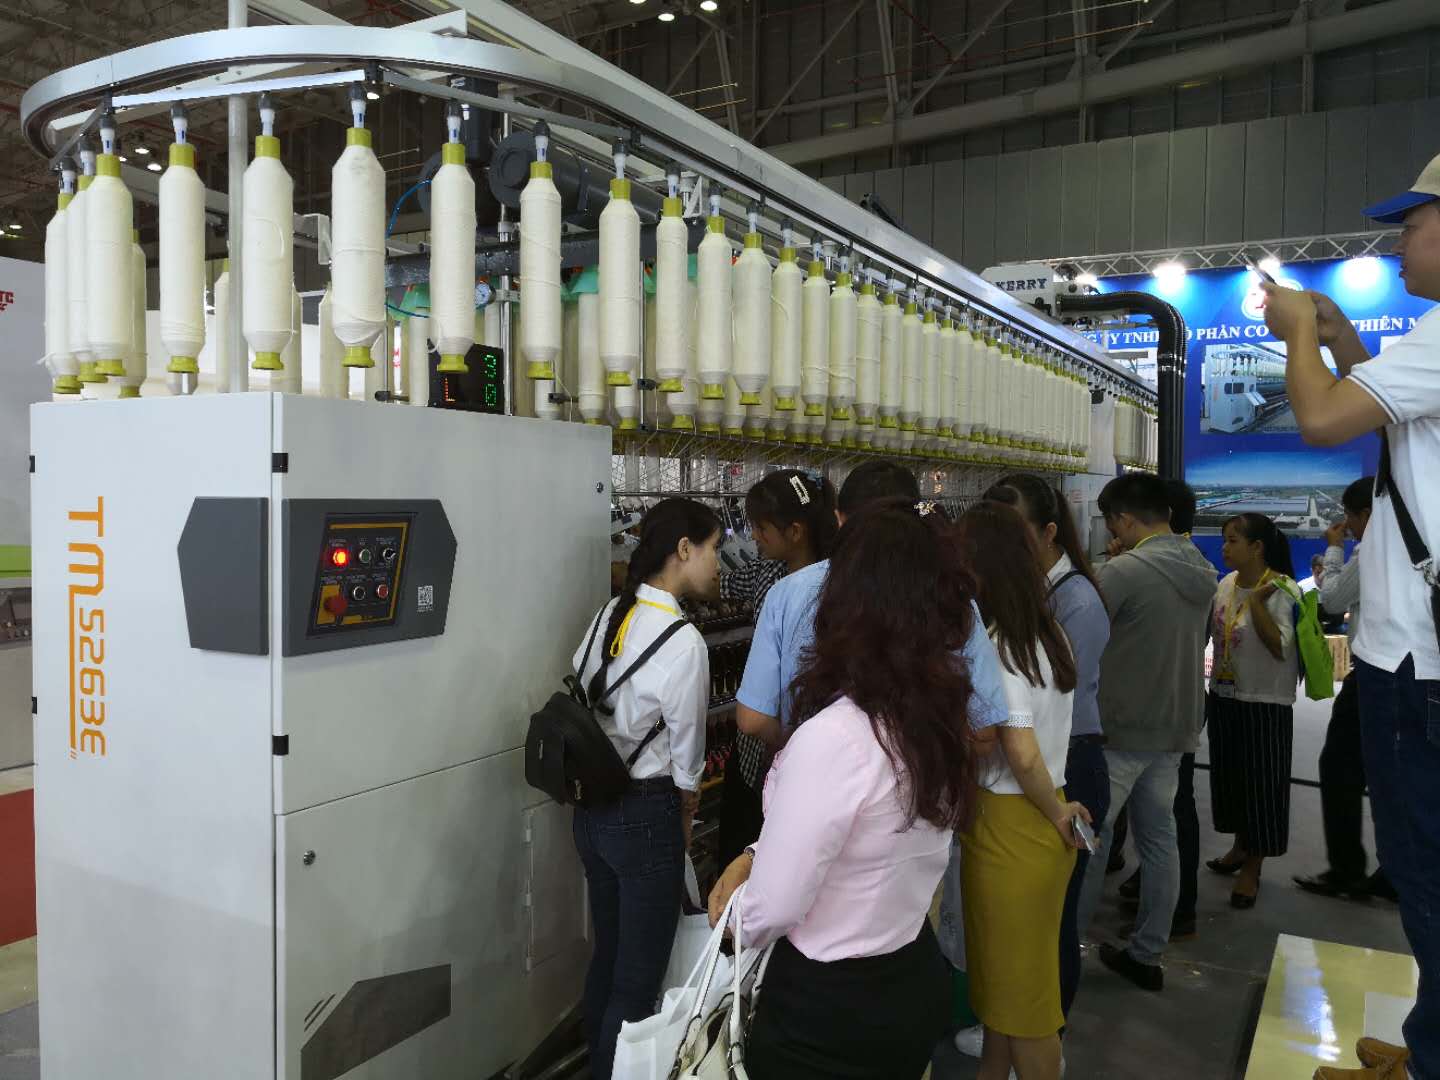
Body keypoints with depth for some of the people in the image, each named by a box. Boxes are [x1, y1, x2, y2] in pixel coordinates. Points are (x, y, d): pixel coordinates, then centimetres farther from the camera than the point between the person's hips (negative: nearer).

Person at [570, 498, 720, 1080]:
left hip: (591, 809, 8)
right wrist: (683, 824, 7)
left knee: (606, 957, 23)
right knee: (639, 978, 8)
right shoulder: (684, 640, -20)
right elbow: (687, 762, -11)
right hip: (646, 816, -8)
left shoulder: (608, 615, 0)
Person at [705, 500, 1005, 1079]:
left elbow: (771, 912, -21)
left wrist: (725, 922, 0)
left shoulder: (833, 737, -30)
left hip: (830, 1009, -7)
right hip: (916, 980, 7)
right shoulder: (942, 715, -5)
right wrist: (755, 855, 2)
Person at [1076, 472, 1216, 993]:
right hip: (1175, 728, 7)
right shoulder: (1202, 571, 6)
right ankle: (1146, 954, 22)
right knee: (1159, 839, 13)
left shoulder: (1122, 571, -19)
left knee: (1088, 839, 5)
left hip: (1119, 728, -7)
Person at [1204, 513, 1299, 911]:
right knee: (1230, 775, 17)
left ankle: (1253, 867, 17)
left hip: (1265, 703, -7)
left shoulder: (1282, 590, -16)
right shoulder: (1226, 583, 3)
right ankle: (1241, 846, 35)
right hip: (1223, 697, 7)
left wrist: (1256, 601, -27)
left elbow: (1281, 647, -23)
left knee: (1261, 783, 4)